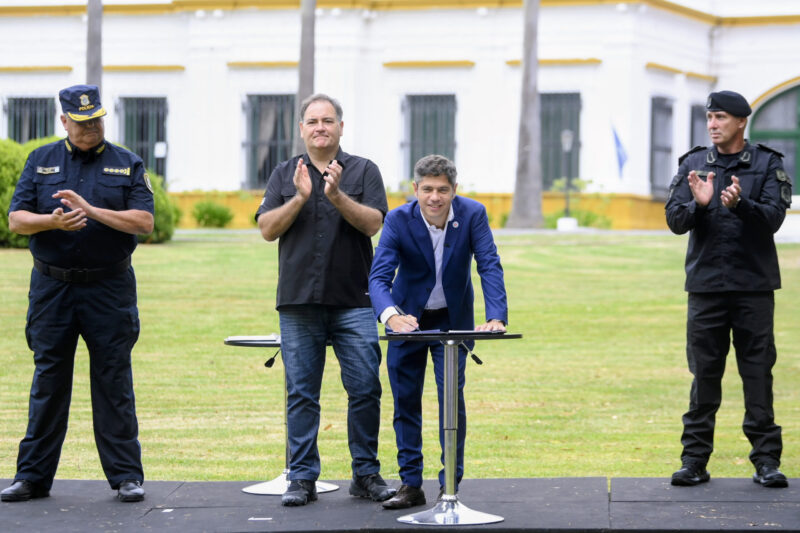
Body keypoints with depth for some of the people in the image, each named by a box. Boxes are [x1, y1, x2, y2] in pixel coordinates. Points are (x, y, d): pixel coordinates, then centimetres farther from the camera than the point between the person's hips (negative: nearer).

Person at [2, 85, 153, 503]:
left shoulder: (126, 164, 6)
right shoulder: (41, 161, 9)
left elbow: (144, 221, -6)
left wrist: (92, 210, -16)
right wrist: (53, 221, -18)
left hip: (109, 291, -1)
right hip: (51, 287, 1)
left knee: (114, 383, 1)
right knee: (48, 381, 5)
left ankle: (126, 476, 6)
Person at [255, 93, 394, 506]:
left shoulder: (363, 171, 7)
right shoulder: (285, 174, 12)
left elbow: (372, 223, -6)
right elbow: (268, 228, 2)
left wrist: (337, 195, -19)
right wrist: (300, 197, -12)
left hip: (353, 302, -1)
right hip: (299, 302, 1)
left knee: (365, 389, -3)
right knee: (301, 394, 2)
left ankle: (366, 474, 7)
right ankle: (302, 478, 7)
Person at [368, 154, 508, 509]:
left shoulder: (473, 215, -19)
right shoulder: (398, 220, -21)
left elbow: (490, 267, -23)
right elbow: (379, 276, -28)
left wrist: (496, 317, -39)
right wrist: (391, 315, -49)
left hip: (453, 320, -1)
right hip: (408, 318, 1)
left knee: (452, 399, -7)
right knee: (405, 401, 4)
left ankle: (450, 486, 1)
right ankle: (411, 484, 14)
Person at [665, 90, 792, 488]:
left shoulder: (767, 164, 3)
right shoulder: (693, 165, 9)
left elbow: (773, 217, -9)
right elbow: (674, 220, 1)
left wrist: (740, 204, -27)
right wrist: (698, 204, -19)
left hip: (754, 286, -1)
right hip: (706, 285, 2)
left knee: (758, 372, 0)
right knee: (704, 373, 3)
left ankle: (766, 460, 5)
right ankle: (694, 459, 8)